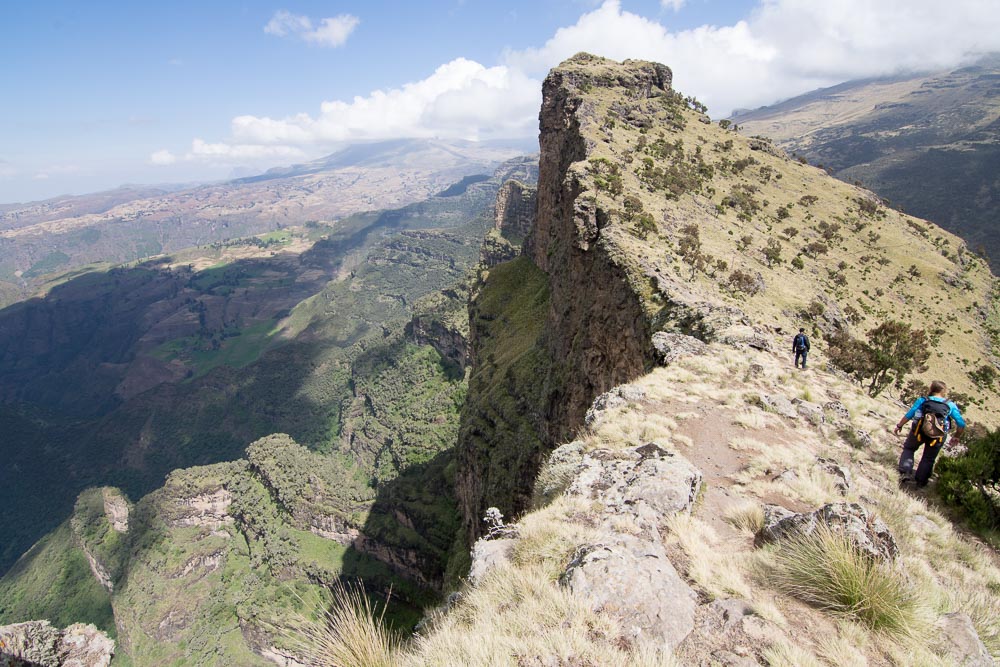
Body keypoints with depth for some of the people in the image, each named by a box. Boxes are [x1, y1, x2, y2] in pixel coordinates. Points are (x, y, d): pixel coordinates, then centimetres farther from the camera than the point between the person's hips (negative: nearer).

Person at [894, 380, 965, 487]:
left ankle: (905, 472, 4)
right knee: (928, 459, 19)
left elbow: (908, 415, -3)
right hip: (938, 437, 1)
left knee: (908, 449, 22)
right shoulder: (950, 405, 1)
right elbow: (961, 424, 1)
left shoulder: (922, 400, -1)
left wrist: (899, 426, 9)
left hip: (919, 431, -1)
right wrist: (957, 437, 16)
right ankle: (920, 481, 23)